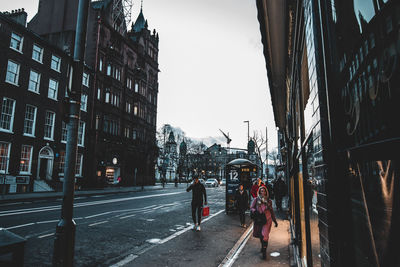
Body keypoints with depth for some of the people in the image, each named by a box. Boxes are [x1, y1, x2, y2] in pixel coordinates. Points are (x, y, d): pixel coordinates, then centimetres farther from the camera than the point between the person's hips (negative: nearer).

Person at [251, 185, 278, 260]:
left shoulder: (269, 201, 8)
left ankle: (264, 251, -4)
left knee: (265, 235, -11)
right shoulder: (256, 200, 3)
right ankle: (263, 246, 37)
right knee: (260, 235, 11)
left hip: (267, 220, -1)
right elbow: (251, 207, 4)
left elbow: (272, 212, 17)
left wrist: (275, 221, 18)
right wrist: (255, 211, -18)